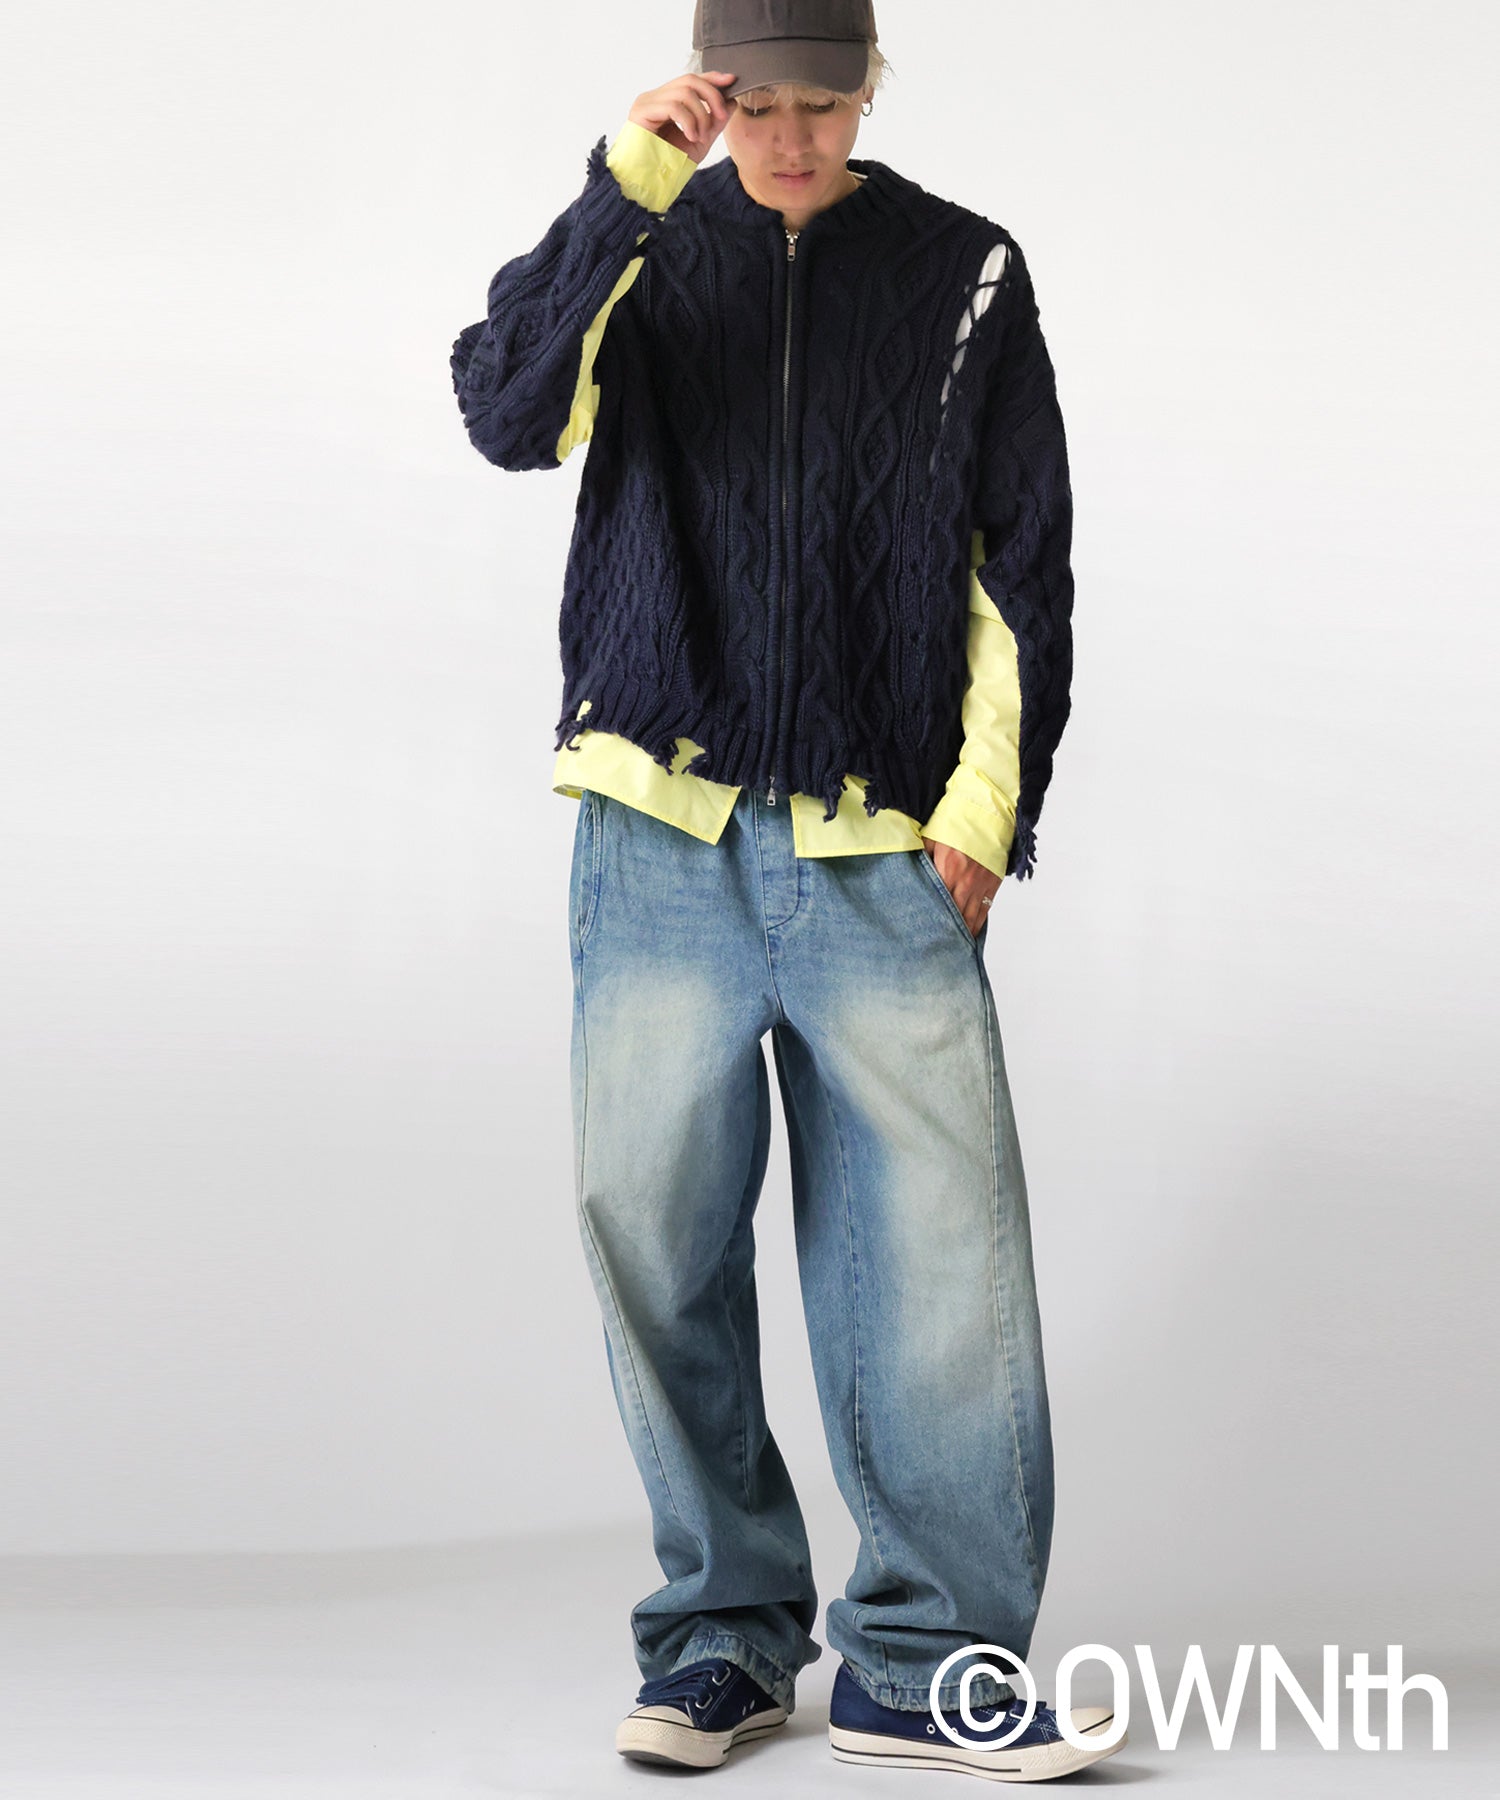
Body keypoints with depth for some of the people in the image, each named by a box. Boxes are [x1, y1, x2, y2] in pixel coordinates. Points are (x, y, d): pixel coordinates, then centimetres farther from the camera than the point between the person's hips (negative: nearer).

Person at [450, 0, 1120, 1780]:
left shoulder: (965, 271, 9)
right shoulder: (645, 248, 9)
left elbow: (1021, 562, 10)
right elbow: (510, 412, -11)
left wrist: (989, 804, 1)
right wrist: (626, 187, -18)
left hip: (883, 850, 0)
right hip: (661, 842, 1)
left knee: (939, 1253, -6)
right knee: (656, 1239, 1)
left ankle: (927, 1663, 2)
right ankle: (724, 1630, 15)